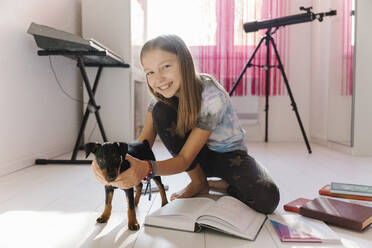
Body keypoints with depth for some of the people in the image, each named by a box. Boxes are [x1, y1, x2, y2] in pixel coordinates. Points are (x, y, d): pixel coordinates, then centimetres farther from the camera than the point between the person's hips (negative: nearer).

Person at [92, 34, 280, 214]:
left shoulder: (211, 96, -30)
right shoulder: (162, 97, -13)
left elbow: (185, 159, -31)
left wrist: (147, 169, -49)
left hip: (228, 155, -4)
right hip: (199, 156, 5)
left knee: (266, 199, -33)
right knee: (161, 111, -24)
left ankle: (224, 184, 2)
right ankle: (198, 182, -6)